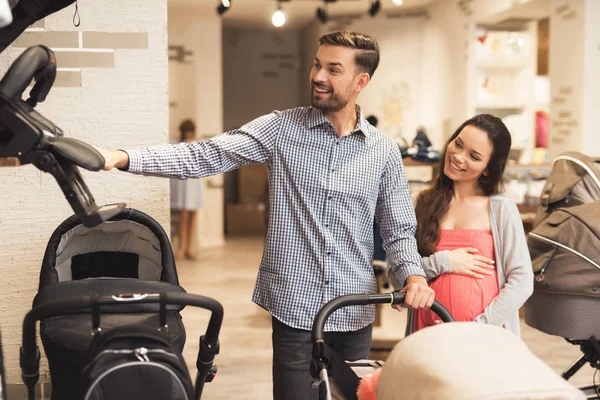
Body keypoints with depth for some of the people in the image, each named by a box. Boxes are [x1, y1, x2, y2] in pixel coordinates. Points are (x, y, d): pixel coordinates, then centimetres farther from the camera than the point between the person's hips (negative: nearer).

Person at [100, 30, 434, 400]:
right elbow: (206, 156, -11)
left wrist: (414, 274, -14)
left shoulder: (384, 151, 3)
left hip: (355, 314, 2)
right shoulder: (281, 128, -2)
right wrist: (123, 157, -22)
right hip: (294, 308, -2)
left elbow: (399, 230, 7)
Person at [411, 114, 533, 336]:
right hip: (430, 335, 2)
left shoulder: (501, 208, -4)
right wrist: (442, 263, -13)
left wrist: (477, 329, -15)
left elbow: (522, 282, -8)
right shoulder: (422, 204, 3)